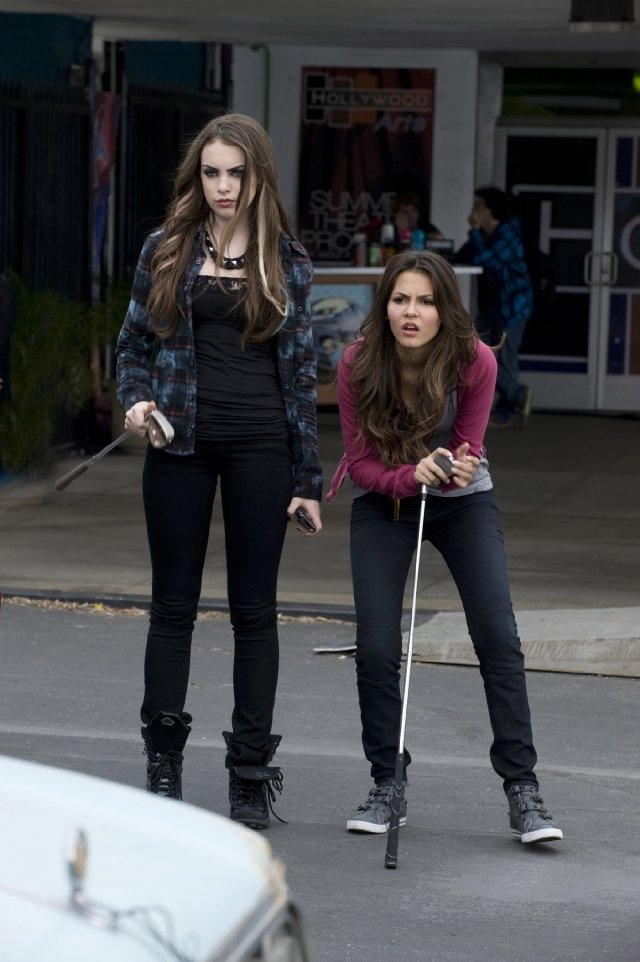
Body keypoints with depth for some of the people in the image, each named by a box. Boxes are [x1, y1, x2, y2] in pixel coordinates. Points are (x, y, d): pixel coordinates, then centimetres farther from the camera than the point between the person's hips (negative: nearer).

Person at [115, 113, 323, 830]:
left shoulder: (286, 260, 5)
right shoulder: (167, 251, 5)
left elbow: (300, 367, 6)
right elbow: (134, 343, 12)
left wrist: (308, 479, 3)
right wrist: (136, 400, -10)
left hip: (260, 447, 0)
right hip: (182, 443, 0)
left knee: (255, 608, 3)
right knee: (173, 604, 5)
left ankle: (251, 772, 10)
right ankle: (163, 763, 15)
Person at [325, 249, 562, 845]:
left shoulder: (475, 361, -22)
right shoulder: (358, 364, -22)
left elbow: (468, 450, -13)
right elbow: (361, 462, -15)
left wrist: (457, 467, -36)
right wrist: (411, 475, -35)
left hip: (463, 503, 0)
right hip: (382, 502, 0)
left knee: (498, 637, -10)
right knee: (376, 648, -8)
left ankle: (522, 790, -4)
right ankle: (387, 787, 10)